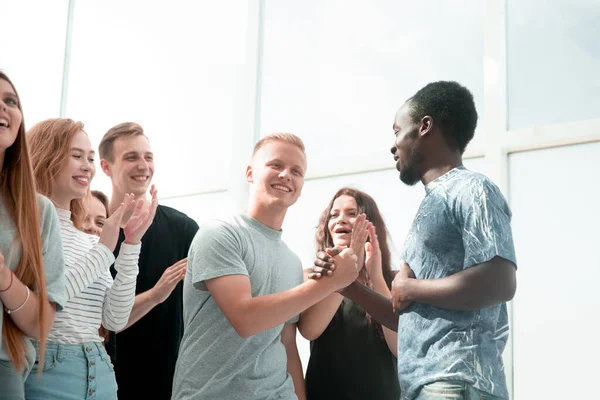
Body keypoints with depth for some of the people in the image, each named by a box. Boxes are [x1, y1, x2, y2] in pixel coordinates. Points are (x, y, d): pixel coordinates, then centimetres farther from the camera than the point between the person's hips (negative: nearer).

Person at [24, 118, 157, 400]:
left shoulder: (90, 241, 11)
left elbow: (115, 320, 4)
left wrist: (131, 246, -3)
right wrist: (105, 249, -15)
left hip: (98, 373, 6)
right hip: (43, 369, -6)